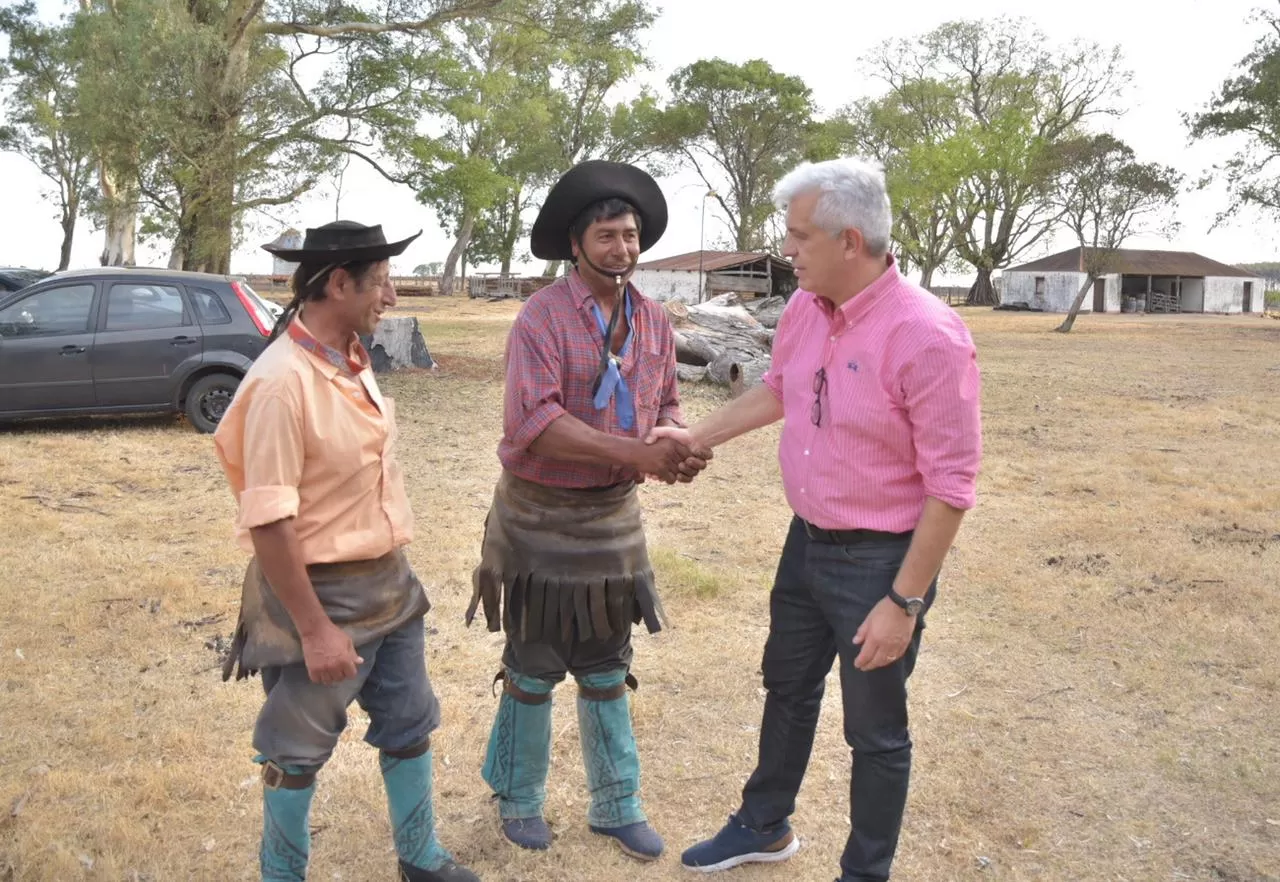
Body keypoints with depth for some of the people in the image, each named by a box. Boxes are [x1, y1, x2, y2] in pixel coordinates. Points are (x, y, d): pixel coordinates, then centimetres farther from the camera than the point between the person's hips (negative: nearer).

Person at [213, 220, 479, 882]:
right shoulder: (282, 381, -24)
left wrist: (390, 571, 18)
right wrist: (314, 630, -22)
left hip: (388, 581, 9)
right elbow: (267, 522, -25)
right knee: (297, 752, 11)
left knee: (409, 726, 21)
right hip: (321, 591, -8)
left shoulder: (351, 358, 2)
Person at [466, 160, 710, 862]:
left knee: (606, 668, 15)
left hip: (613, 515, 5)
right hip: (540, 513, -5)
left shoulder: (653, 322, 3)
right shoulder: (542, 317, -16)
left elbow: (666, 403, 12)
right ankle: (518, 797, 31)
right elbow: (532, 421, -25)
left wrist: (678, 444, -12)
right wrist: (637, 452, -31)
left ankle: (615, 805, 30)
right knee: (533, 668, 9)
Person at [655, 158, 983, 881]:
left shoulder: (928, 336, -25)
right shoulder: (804, 309, -2)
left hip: (881, 559, -7)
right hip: (807, 542, 8)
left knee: (875, 732, 11)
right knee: (788, 689, 24)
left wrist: (905, 603, -20)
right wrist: (694, 439, 18)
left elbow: (951, 485, -22)